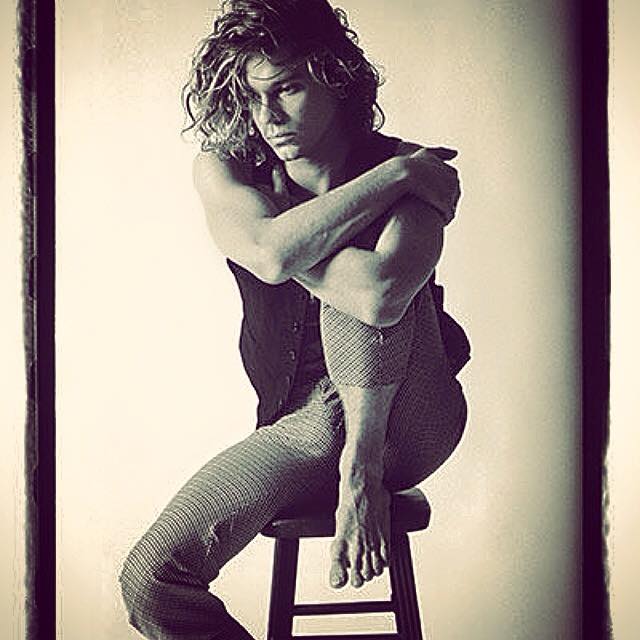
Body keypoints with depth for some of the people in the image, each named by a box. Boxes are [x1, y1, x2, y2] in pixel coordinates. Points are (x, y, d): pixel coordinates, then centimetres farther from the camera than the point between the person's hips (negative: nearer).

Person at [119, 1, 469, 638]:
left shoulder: (413, 169, -10)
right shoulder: (221, 169, 0)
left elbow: (381, 295, -31)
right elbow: (271, 253, -24)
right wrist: (394, 177, -20)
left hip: (407, 421, -2)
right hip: (305, 426, 3)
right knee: (151, 582, -14)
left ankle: (362, 469, -19)